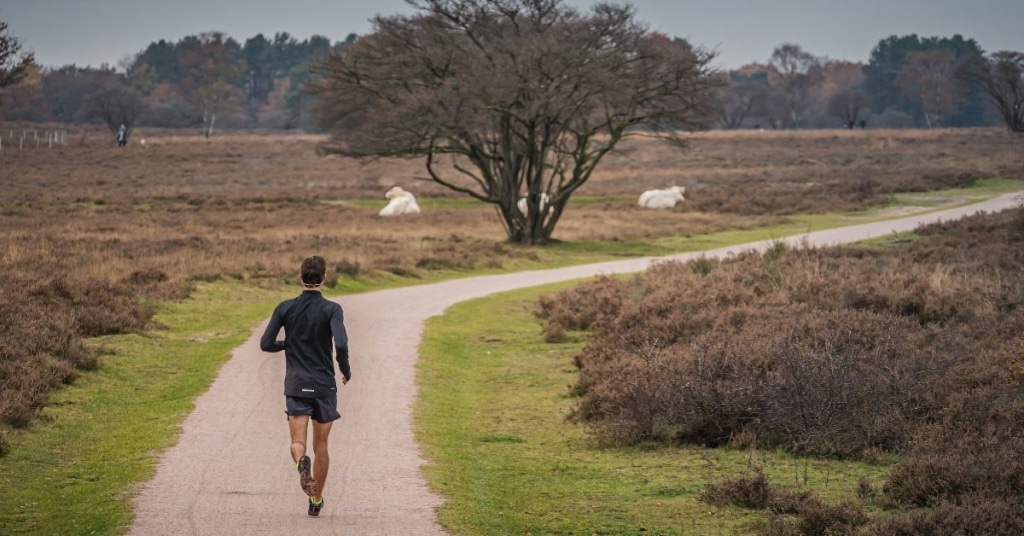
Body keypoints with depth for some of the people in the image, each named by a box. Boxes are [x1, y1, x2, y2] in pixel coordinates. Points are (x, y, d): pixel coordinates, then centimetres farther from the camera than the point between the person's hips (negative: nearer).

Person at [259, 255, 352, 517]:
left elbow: (266, 344, 0)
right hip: (324, 385, 0)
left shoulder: (285, 308, 0)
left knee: (298, 441, -2)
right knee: (320, 446, 14)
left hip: (296, 386, 0)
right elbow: (341, 345, -20)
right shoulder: (331, 309, -7)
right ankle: (316, 501, 22)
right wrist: (346, 370, -2)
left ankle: (302, 463, -38)